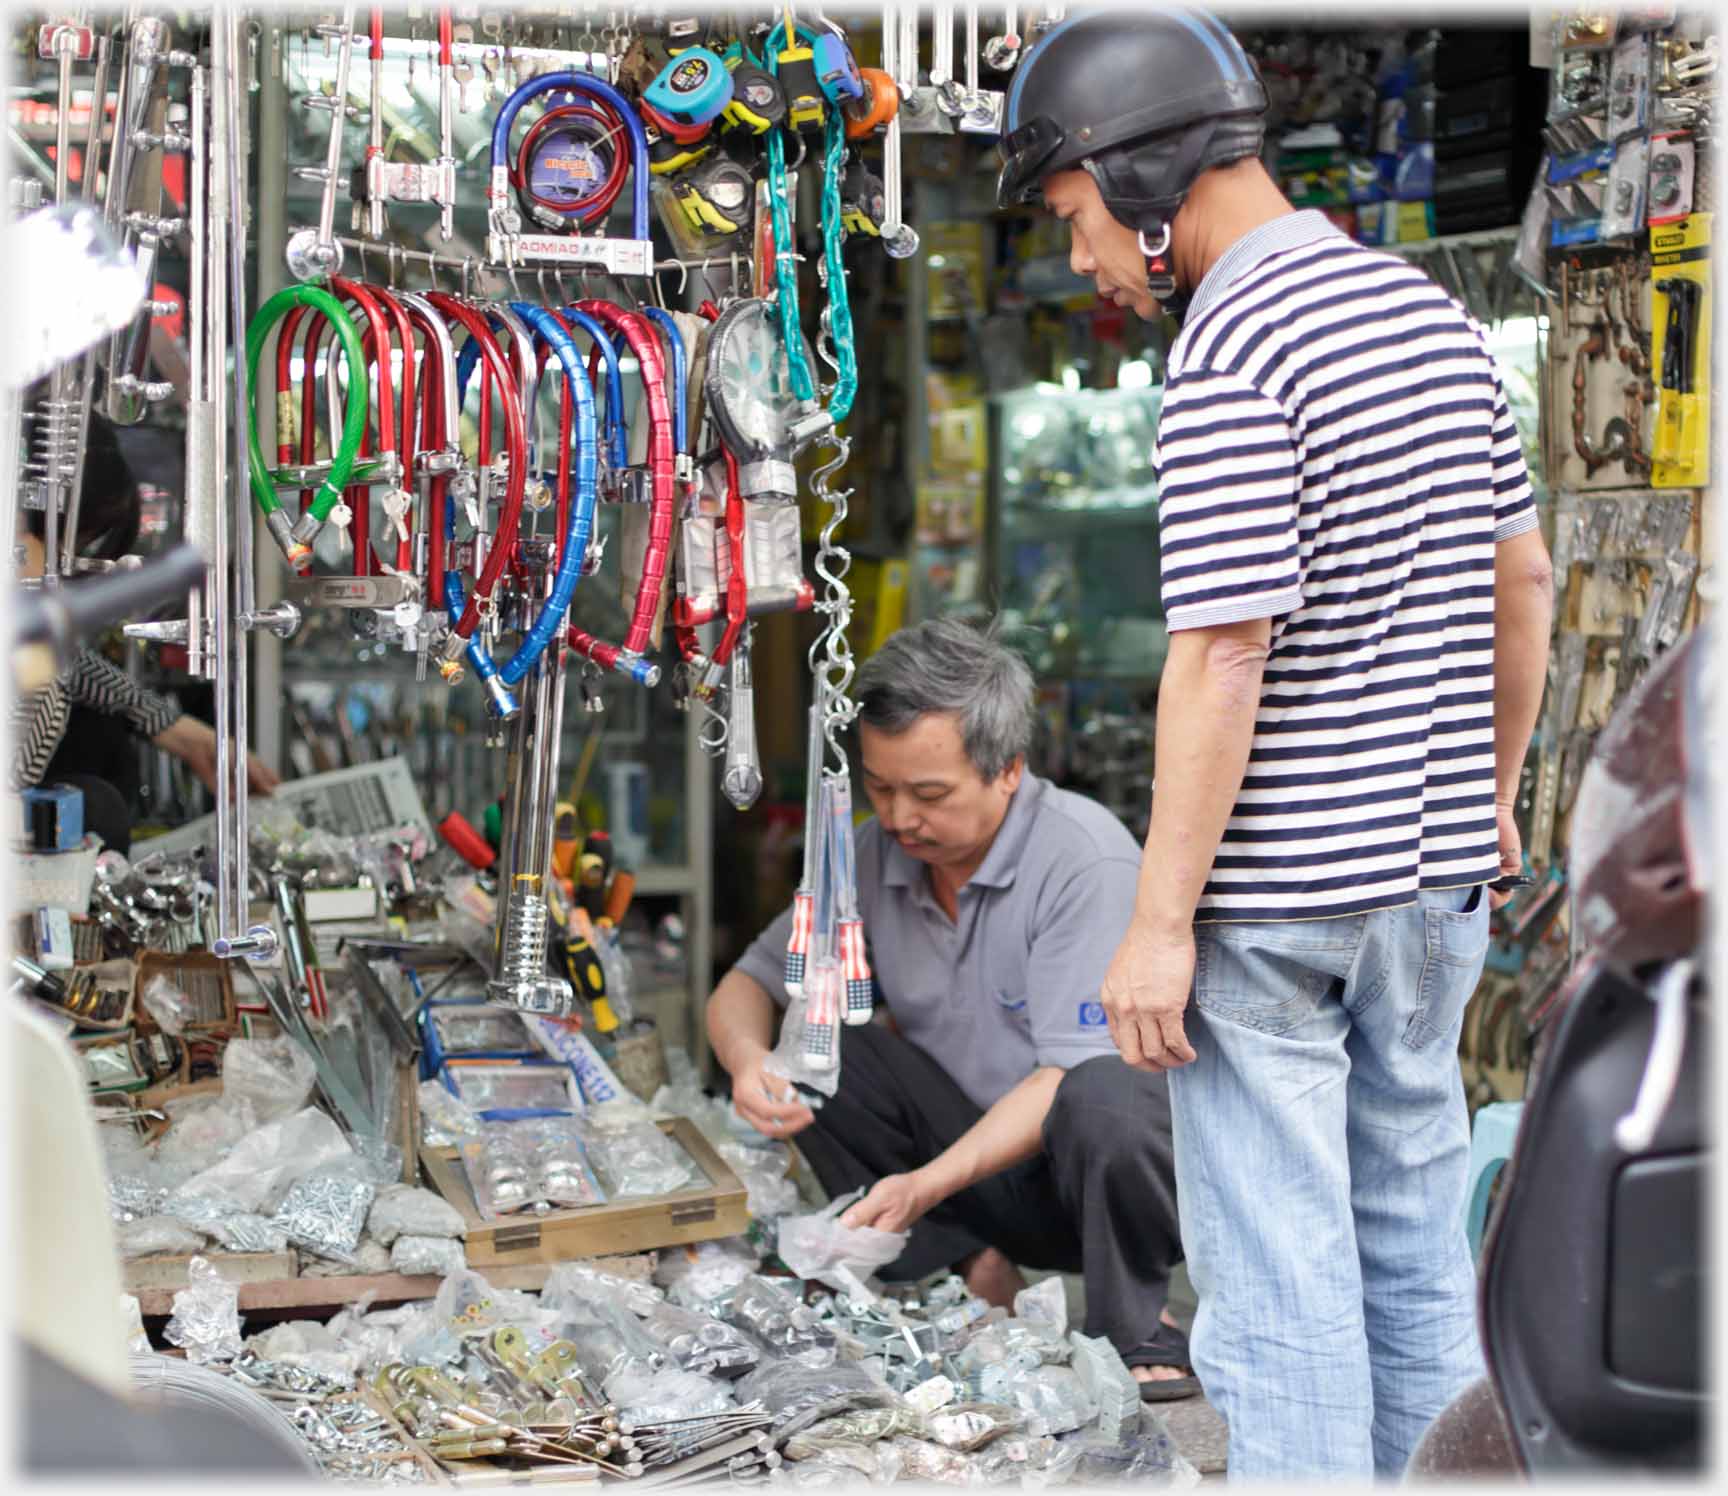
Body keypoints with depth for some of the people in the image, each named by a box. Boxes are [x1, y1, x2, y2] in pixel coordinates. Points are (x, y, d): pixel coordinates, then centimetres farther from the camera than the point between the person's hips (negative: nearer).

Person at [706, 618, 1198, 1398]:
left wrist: (929, 1184, -35)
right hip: (980, 1152, 5)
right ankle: (972, 1269, -9)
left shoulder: (1085, 857, -21)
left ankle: (1139, 1331, -12)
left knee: (1100, 1098, -38)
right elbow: (747, 983, 4)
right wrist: (748, 1061, -21)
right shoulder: (877, 853, -4)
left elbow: (1071, 1072, -25)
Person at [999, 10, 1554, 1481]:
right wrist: (1492, 797, 24)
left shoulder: (1229, 358, -18)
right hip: (1430, 862, 8)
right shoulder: (1432, 312, 7)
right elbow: (1523, 580, 14)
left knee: (1276, 1264, 1)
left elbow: (1223, 659, -22)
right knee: (1410, 1225, 18)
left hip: (1273, 884, -8)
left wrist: (1160, 921, -18)